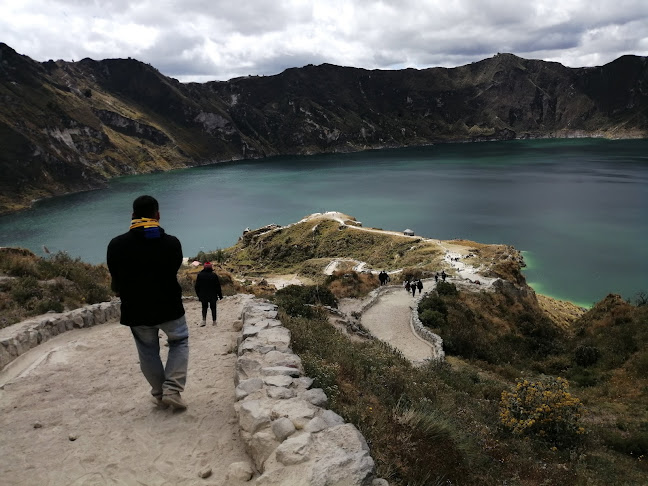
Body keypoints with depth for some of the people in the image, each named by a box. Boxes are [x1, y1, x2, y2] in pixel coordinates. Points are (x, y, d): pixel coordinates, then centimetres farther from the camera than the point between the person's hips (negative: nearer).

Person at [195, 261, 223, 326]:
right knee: (213, 308, 10)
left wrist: (199, 295, 13)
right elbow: (218, 286, -6)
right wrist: (220, 295, 2)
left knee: (204, 308, 11)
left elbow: (197, 287, 3)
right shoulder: (214, 275, -10)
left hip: (203, 296, 1)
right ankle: (214, 321, 13)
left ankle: (204, 320, -6)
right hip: (213, 296, -1)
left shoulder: (200, 275, -3)